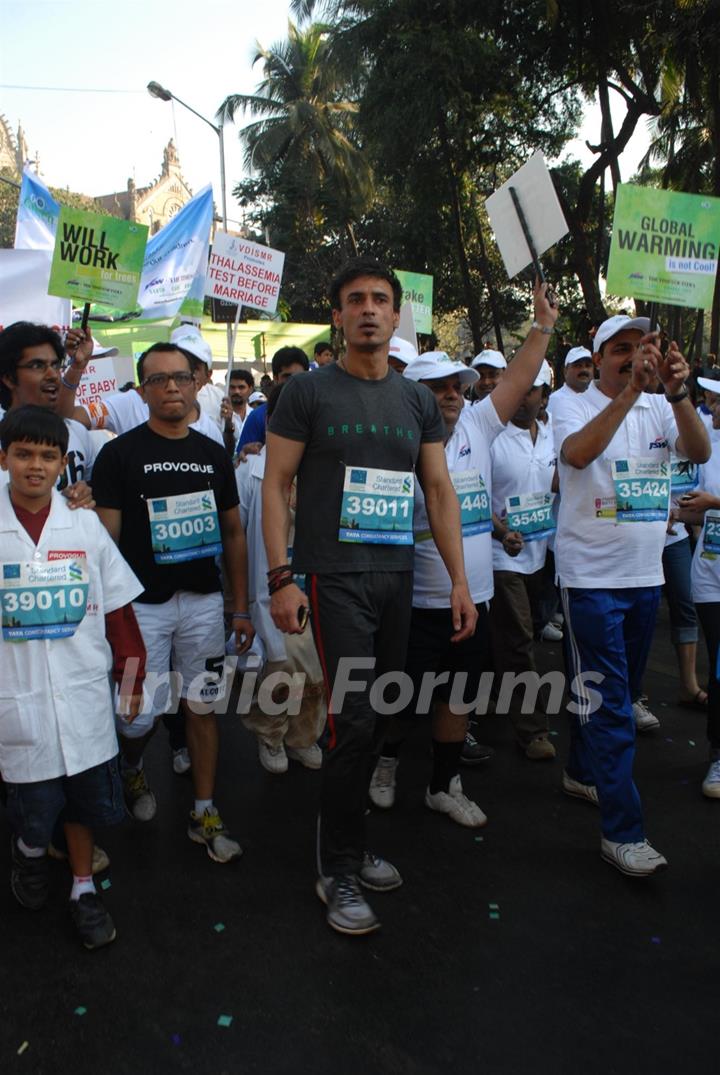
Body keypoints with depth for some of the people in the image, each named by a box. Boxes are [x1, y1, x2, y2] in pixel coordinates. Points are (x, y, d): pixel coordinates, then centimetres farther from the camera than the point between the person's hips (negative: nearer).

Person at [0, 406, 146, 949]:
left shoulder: (85, 525, 0)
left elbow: (118, 608, 5)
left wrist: (131, 676, 6)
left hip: (83, 693, 1)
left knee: (83, 798, 12)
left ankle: (84, 888, 36)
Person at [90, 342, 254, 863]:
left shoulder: (215, 455, 9)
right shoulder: (119, 454, -4)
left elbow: (233, 534, 12)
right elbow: (106, 539, -6)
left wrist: (241, 607, 8)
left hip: (204, 600, 4)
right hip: (142, 603, -3)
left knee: (202, 707, 9)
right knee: (141, 714, -2)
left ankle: (205, 814, 23)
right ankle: (130, 770, 33)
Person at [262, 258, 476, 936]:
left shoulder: (417, 399, 12)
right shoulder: (308, 392, -1)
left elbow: (439, 490, 12)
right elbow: (275, 484, -3)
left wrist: (459, 580, 6)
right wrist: (281, 577, -12)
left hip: (398, 576, 5)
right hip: (334, 576, -5)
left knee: (377, 718, 11)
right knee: (353, 717, -8)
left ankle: (351, 846, 30)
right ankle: (338, 871, 10)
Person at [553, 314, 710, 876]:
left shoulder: (660, 408, 6)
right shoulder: (576, 407, -7)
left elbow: (700, 452, -10)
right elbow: (577, 453, -29)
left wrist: (678, 391, -24)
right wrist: (631, 389, -32)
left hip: (646, 574, 6)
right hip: (592, 576, -6)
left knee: (622, 691, 19)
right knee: (608, 703, -4)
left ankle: (582, 772, 41)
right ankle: (623, 831, 4)